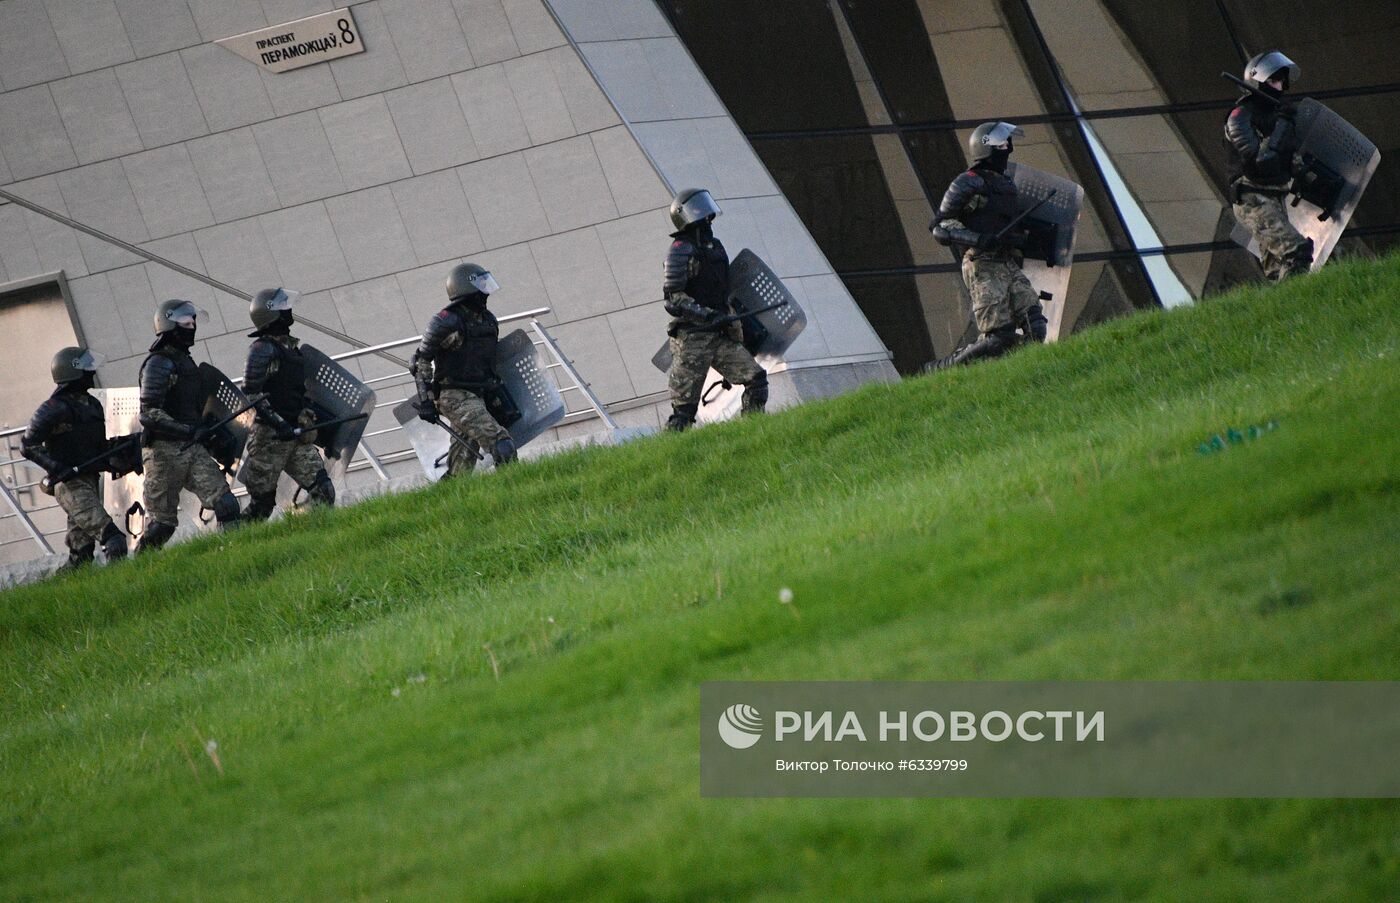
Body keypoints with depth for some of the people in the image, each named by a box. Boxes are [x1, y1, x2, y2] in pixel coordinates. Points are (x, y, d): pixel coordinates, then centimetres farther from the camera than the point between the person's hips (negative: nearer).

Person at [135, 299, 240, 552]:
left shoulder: (185, 362, 18)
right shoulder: (158, 363, -11)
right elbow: (149, 414, -19)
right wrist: (188, 431, -24)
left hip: (193, 449, 8)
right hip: (165, 451, -8)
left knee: (225, 504, -8)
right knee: (162, 521, -2)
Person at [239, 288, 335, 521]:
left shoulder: (291, 347, 15)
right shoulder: (263, 349, -11)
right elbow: (251, 393, -19)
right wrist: (278, 423, -24)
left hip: (297, 434, 8)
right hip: (269, 436, -8)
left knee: (323, 492, -4)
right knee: (262, 502, -1)